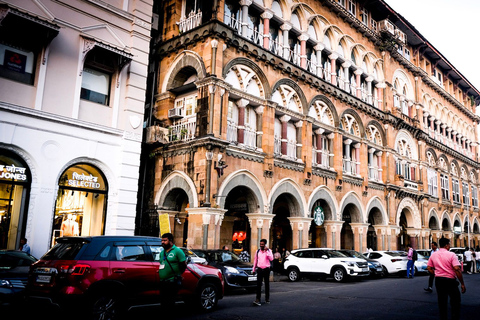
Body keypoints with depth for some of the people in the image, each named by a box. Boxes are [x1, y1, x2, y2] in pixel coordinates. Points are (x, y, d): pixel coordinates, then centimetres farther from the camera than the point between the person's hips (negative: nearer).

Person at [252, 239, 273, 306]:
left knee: (267, 284, 8)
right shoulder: (258, 251, 8)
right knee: (258, 285, -8)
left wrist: (267, 251, -21)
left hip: (266, 269, -1)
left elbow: (271, 259, -16)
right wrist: (254, 269, 16)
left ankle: (267, 299, 21)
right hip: (259, 269, 1)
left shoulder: (269, 251, 0)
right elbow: (255, 260, 15)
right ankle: (258, 299, -11)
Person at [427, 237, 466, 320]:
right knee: (455, 301, 8)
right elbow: (457, 269, -17)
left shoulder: (433, 255, 5)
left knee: (442, 302, 14)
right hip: (450, 280, -5)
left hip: (438, 280, 5)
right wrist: (462, 284, -13)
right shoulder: (451, 255, -11)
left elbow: (429, 268, 6)